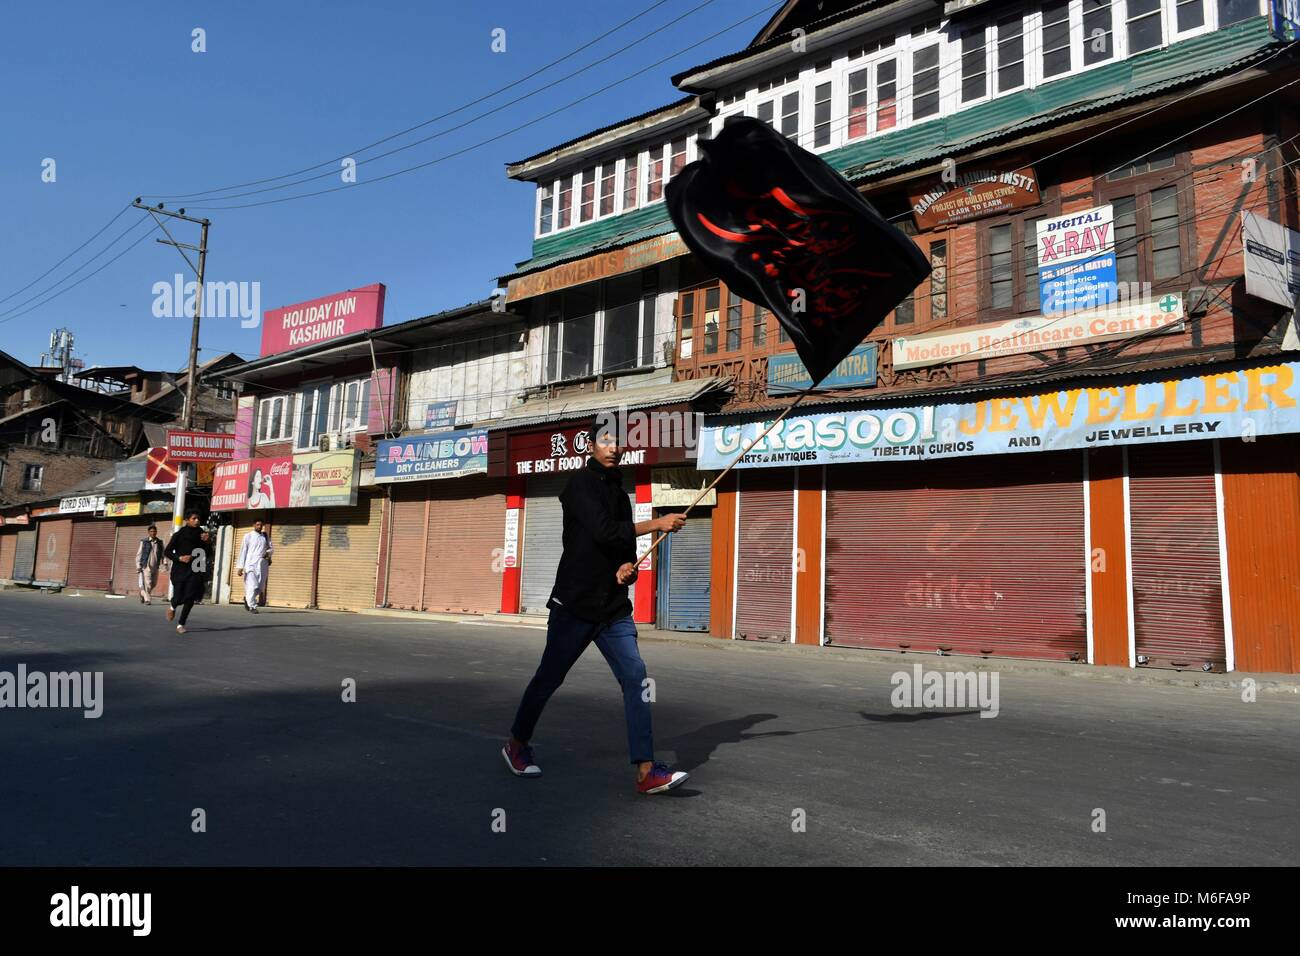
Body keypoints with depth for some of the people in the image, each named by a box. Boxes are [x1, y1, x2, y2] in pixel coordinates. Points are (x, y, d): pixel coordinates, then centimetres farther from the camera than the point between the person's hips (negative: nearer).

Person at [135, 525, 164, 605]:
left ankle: (143, 593, 35)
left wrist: (163, 564, -4)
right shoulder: (144, 542, 0)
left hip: (155, 567, 4)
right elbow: (139, 554, 2)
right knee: (148, 583, -10)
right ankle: (147, 599, -1)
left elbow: (163, 554, 8)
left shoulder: (160, 543, 8)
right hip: (146, 566, -4)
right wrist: (138, 566, -3)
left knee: (154, 583, 11)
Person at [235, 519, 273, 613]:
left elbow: (270, 548, 21)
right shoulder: (248, 536, 4)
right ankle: (252, 606, -2)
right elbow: (243, 551, 0)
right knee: (252, 586, -11)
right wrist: (240, 567, -6)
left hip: (262, 565, 4)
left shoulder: (265, 536, 16)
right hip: (251, 565, -4)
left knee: (259, 587, 6)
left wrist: (268, 553, -5)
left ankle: (247, 598, 31)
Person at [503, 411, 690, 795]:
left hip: (614, 609, 6)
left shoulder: (619, 493, 13)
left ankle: (646, 771, -9)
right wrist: (657, 524, -19)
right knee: (548, 679, 8)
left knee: (636, 676, -8)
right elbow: (604, 532, -23)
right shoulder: (581, 484, -8)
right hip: (574, 605, -6)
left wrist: (628, 567, -2)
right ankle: (516, 745, 31)